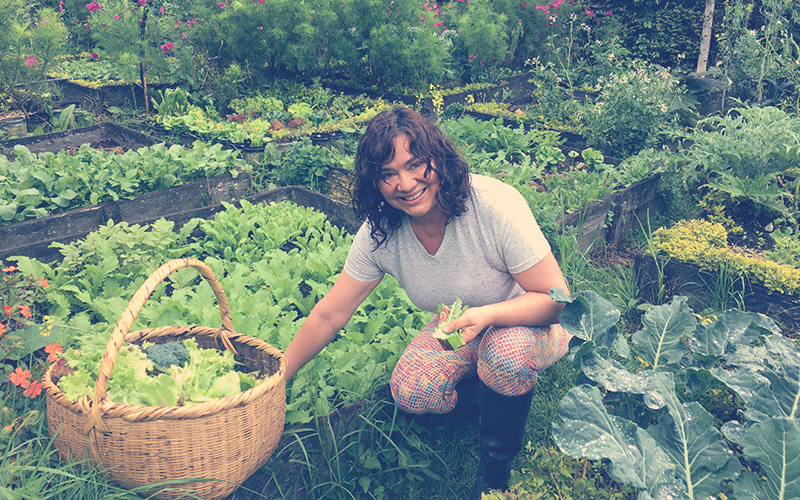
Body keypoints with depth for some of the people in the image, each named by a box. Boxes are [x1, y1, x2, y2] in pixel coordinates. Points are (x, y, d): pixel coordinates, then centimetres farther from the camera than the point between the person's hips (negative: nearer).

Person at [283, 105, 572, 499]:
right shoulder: (380, 232, -18)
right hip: (459, 328, 4)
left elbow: (556, 297, -26)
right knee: (410, 392, -22)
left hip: (526, 323, -3)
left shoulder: (495, 205, -31)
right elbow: (330, 315, -10)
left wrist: (488, 314, -44)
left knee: (507, 350, -37)